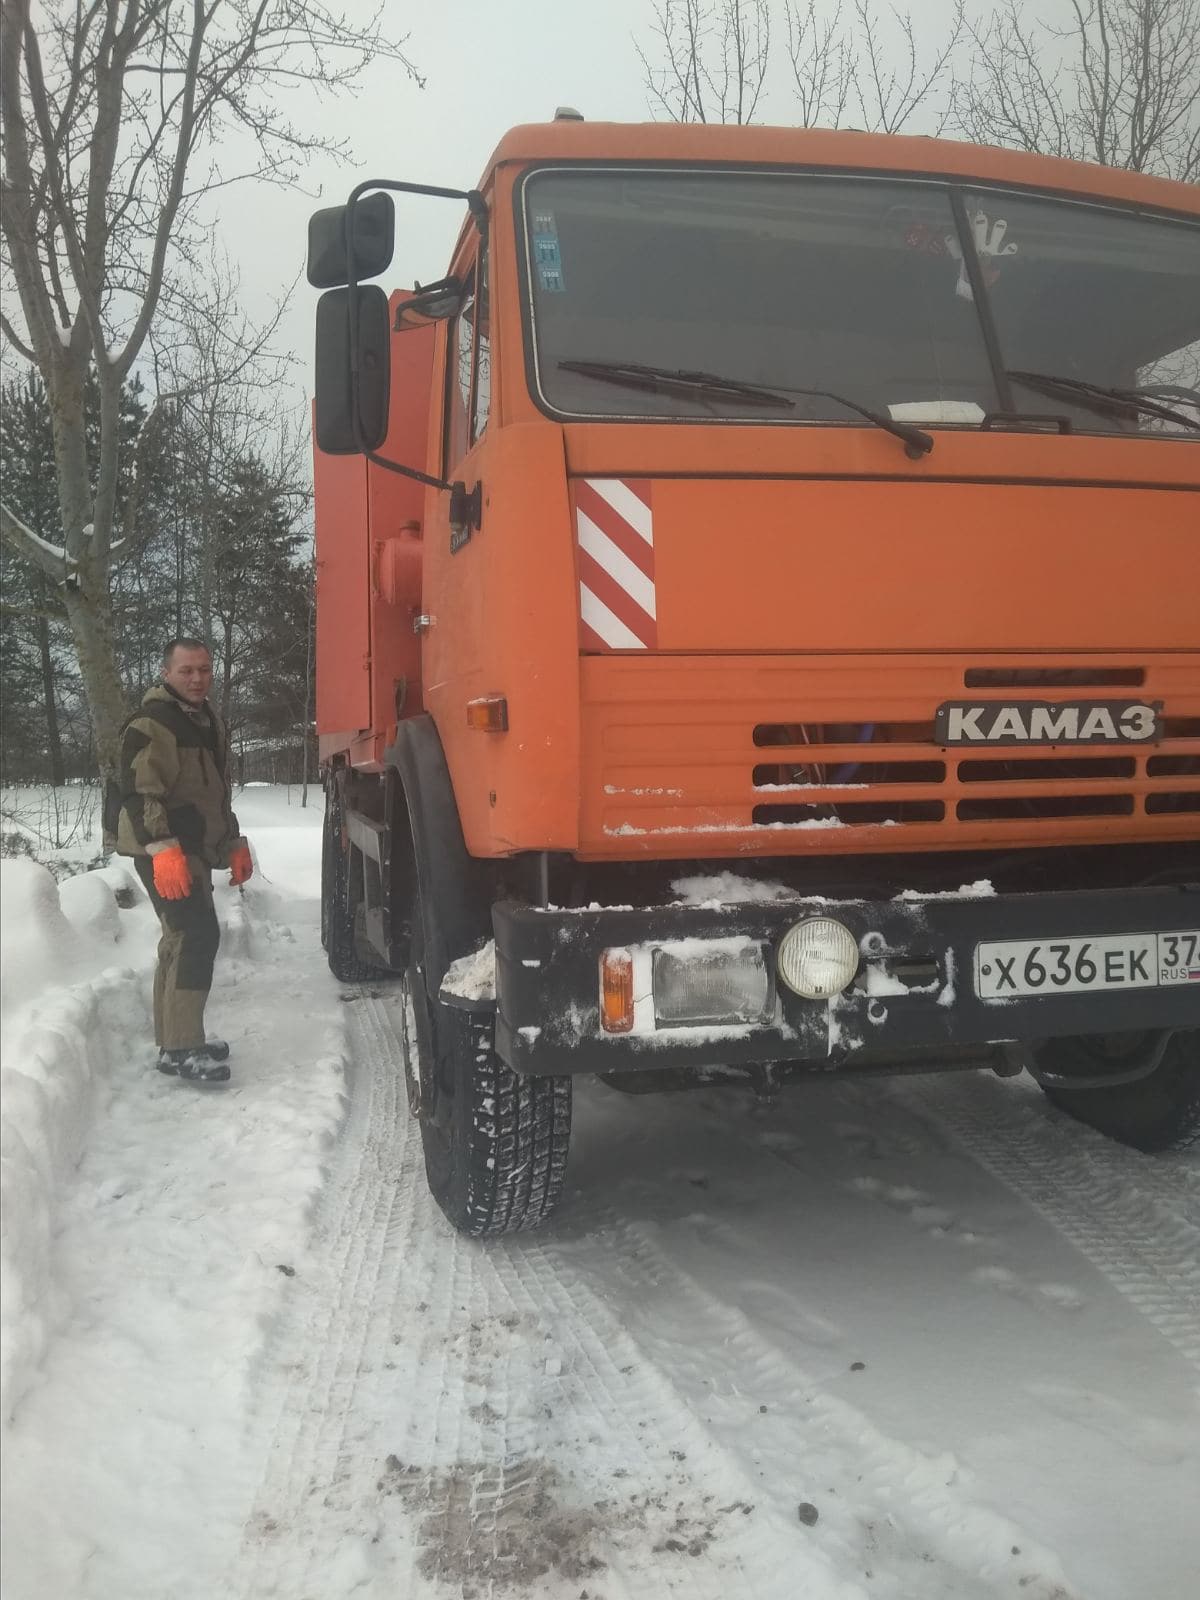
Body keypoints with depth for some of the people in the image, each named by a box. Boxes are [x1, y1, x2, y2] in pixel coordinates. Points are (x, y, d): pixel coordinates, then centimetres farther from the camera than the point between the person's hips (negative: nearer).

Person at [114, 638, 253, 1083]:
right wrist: (164, 848, -31)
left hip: (194, 849, 10)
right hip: (162, 851, -10)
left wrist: (233, 844, 23)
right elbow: (137, 791, -22)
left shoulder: (210, 722, 16)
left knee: (182, 939, 13)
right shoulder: (150, 724, -14)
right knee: (199, 935, -17)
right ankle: (182, 1048, -14)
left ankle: (175, 1041, 23)